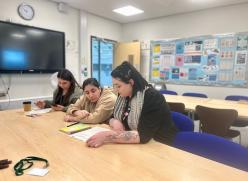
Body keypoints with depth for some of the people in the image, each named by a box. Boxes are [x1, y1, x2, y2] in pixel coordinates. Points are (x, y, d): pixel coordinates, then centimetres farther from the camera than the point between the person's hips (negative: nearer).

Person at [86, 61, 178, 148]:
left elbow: (143, 135, -31)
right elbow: (112, 118, 4)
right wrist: (115, 122, -18)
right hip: (135, 145, 7)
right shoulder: (124, 95, -1)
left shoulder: (152, 98, -24)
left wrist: (107, 136, -34)